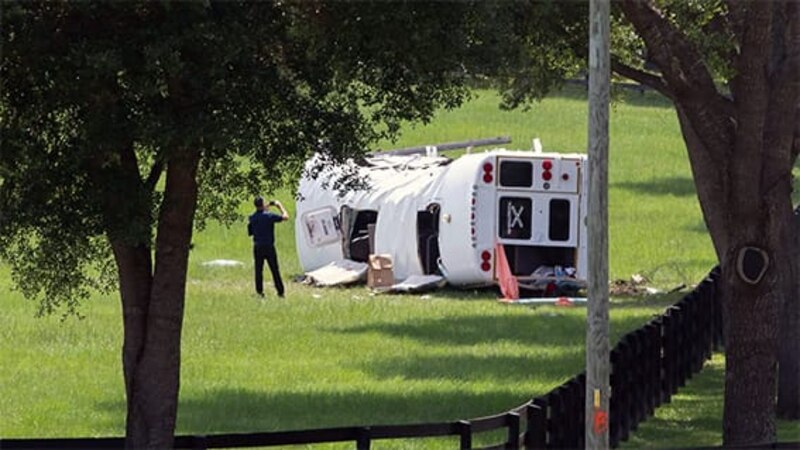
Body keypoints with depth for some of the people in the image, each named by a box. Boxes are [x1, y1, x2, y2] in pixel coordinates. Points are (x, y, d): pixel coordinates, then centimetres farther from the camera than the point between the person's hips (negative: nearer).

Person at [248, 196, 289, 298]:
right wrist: (280, 206, 8)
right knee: (275, 270, 4)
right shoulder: (269, 215, -13)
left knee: (258, 270, 8)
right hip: (269, 246, -3)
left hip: (257, 247, 3)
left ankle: (259, 292, 4)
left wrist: (267, 207, 26)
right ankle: (280, 292, 5)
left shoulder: (252, 217, 0)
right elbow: (285, 217, -7)